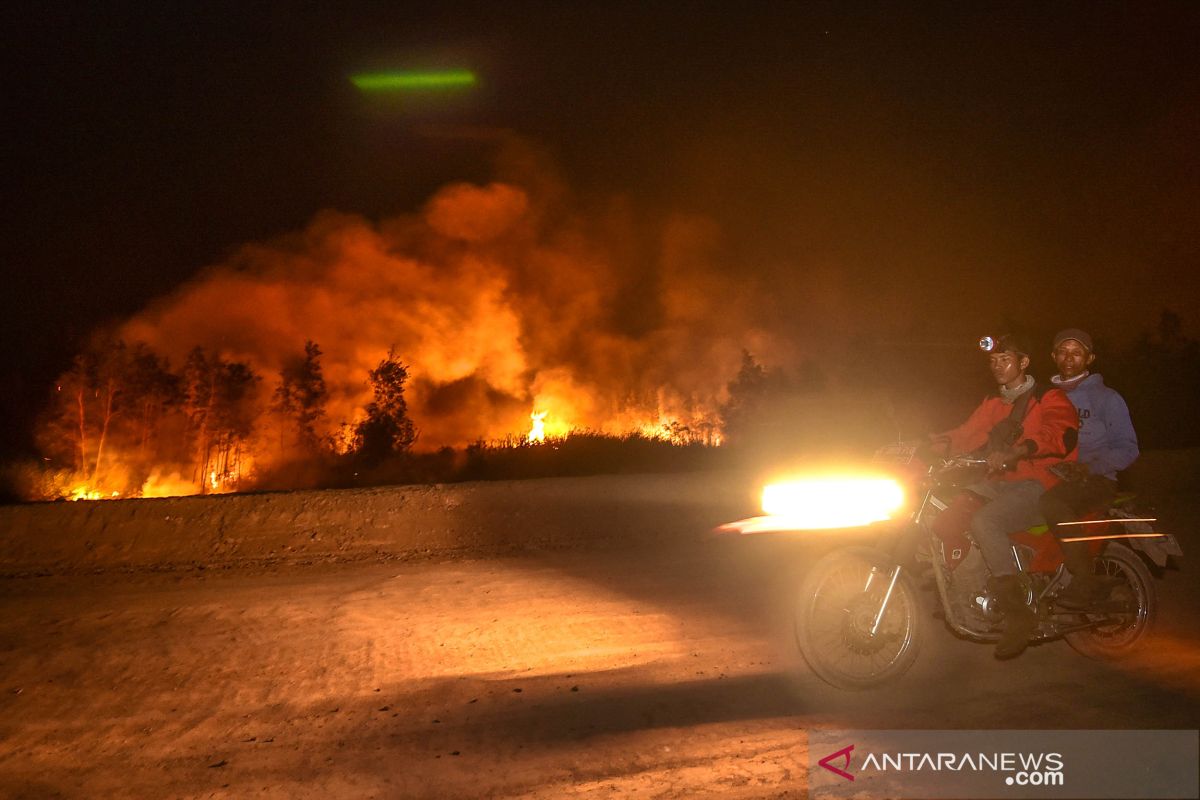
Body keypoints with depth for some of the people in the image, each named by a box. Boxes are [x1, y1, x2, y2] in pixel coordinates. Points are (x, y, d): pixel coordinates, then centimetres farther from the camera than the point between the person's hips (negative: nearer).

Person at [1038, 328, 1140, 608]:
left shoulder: (1106, 398, 5)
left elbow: (1127, 448, -1)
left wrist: (1090, 466, -19)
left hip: (1095, 481, -5)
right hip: (1050, 477, 6)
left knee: (1051, 503, -38)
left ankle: (1086, 582, -28)